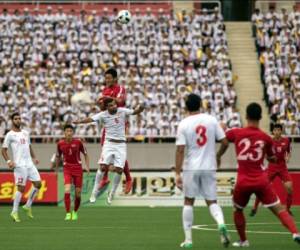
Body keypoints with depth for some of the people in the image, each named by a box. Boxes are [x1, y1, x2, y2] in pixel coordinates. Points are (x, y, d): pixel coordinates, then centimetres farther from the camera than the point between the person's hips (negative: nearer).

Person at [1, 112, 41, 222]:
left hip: (30, 164, 7)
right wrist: (9, 161, -16)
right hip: (19, 165, -7)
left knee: (38, 183, 2)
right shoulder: (10, 135, -3)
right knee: (21, 188, -9)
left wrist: (34, 157, 10)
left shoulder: (25, 133, 16)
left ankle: (28, 206, 16)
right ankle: (15, 212, 0)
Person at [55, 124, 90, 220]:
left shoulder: (78, 142, -7)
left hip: (78, 169, 0)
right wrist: (56, 169, 14)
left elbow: (85, 154, 5)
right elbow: (58, 156, 13)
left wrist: (87, 166, -5)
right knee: (67, 191, -20)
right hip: (67, 169, 0)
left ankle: (75, 212, 27)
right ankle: (68, 213, -13)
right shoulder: (60, 143, -3)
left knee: (78, 194, 3)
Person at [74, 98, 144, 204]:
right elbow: (91, 119, -19)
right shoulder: (103, 115, -7)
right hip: (109, 143, -1)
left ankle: (112, 192, 14)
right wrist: (80, 121, -37)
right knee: (103, 167, -14)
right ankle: (95, 191, 0)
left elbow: (135, 112, -7)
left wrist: (140, 109, -30)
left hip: (121, 144, 1)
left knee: (119, 169, -5)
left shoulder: (122, 111, -3)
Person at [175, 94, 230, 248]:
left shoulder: (183, 124, -7)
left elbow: (180, 150, -12)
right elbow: (225, 142, 1)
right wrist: (218, 155, 21)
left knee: (188, 202, 12)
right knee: (212, 201, 10)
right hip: (209, 167, 2)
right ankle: (221, 223, -21)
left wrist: (177, 173, -11)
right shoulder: (211, 120, -1)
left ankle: (188, 239, 11)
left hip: (191, 168, -1)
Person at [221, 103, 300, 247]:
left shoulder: (236, 133, -2)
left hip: (243, 182, 0)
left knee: (238, 210, 25)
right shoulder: (265, 138, 1)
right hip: (261, 181, 0)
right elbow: (272, 159, 15)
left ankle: (243, 241, 29)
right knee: (279, 209, 0)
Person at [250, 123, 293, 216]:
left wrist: (287, 157, -7)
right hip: (272, 167, -1)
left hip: (283, 167, 1)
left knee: (289, 187, -12)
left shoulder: (286, 141, -1)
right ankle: (254, 208, 7)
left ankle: (288, 209, 5)